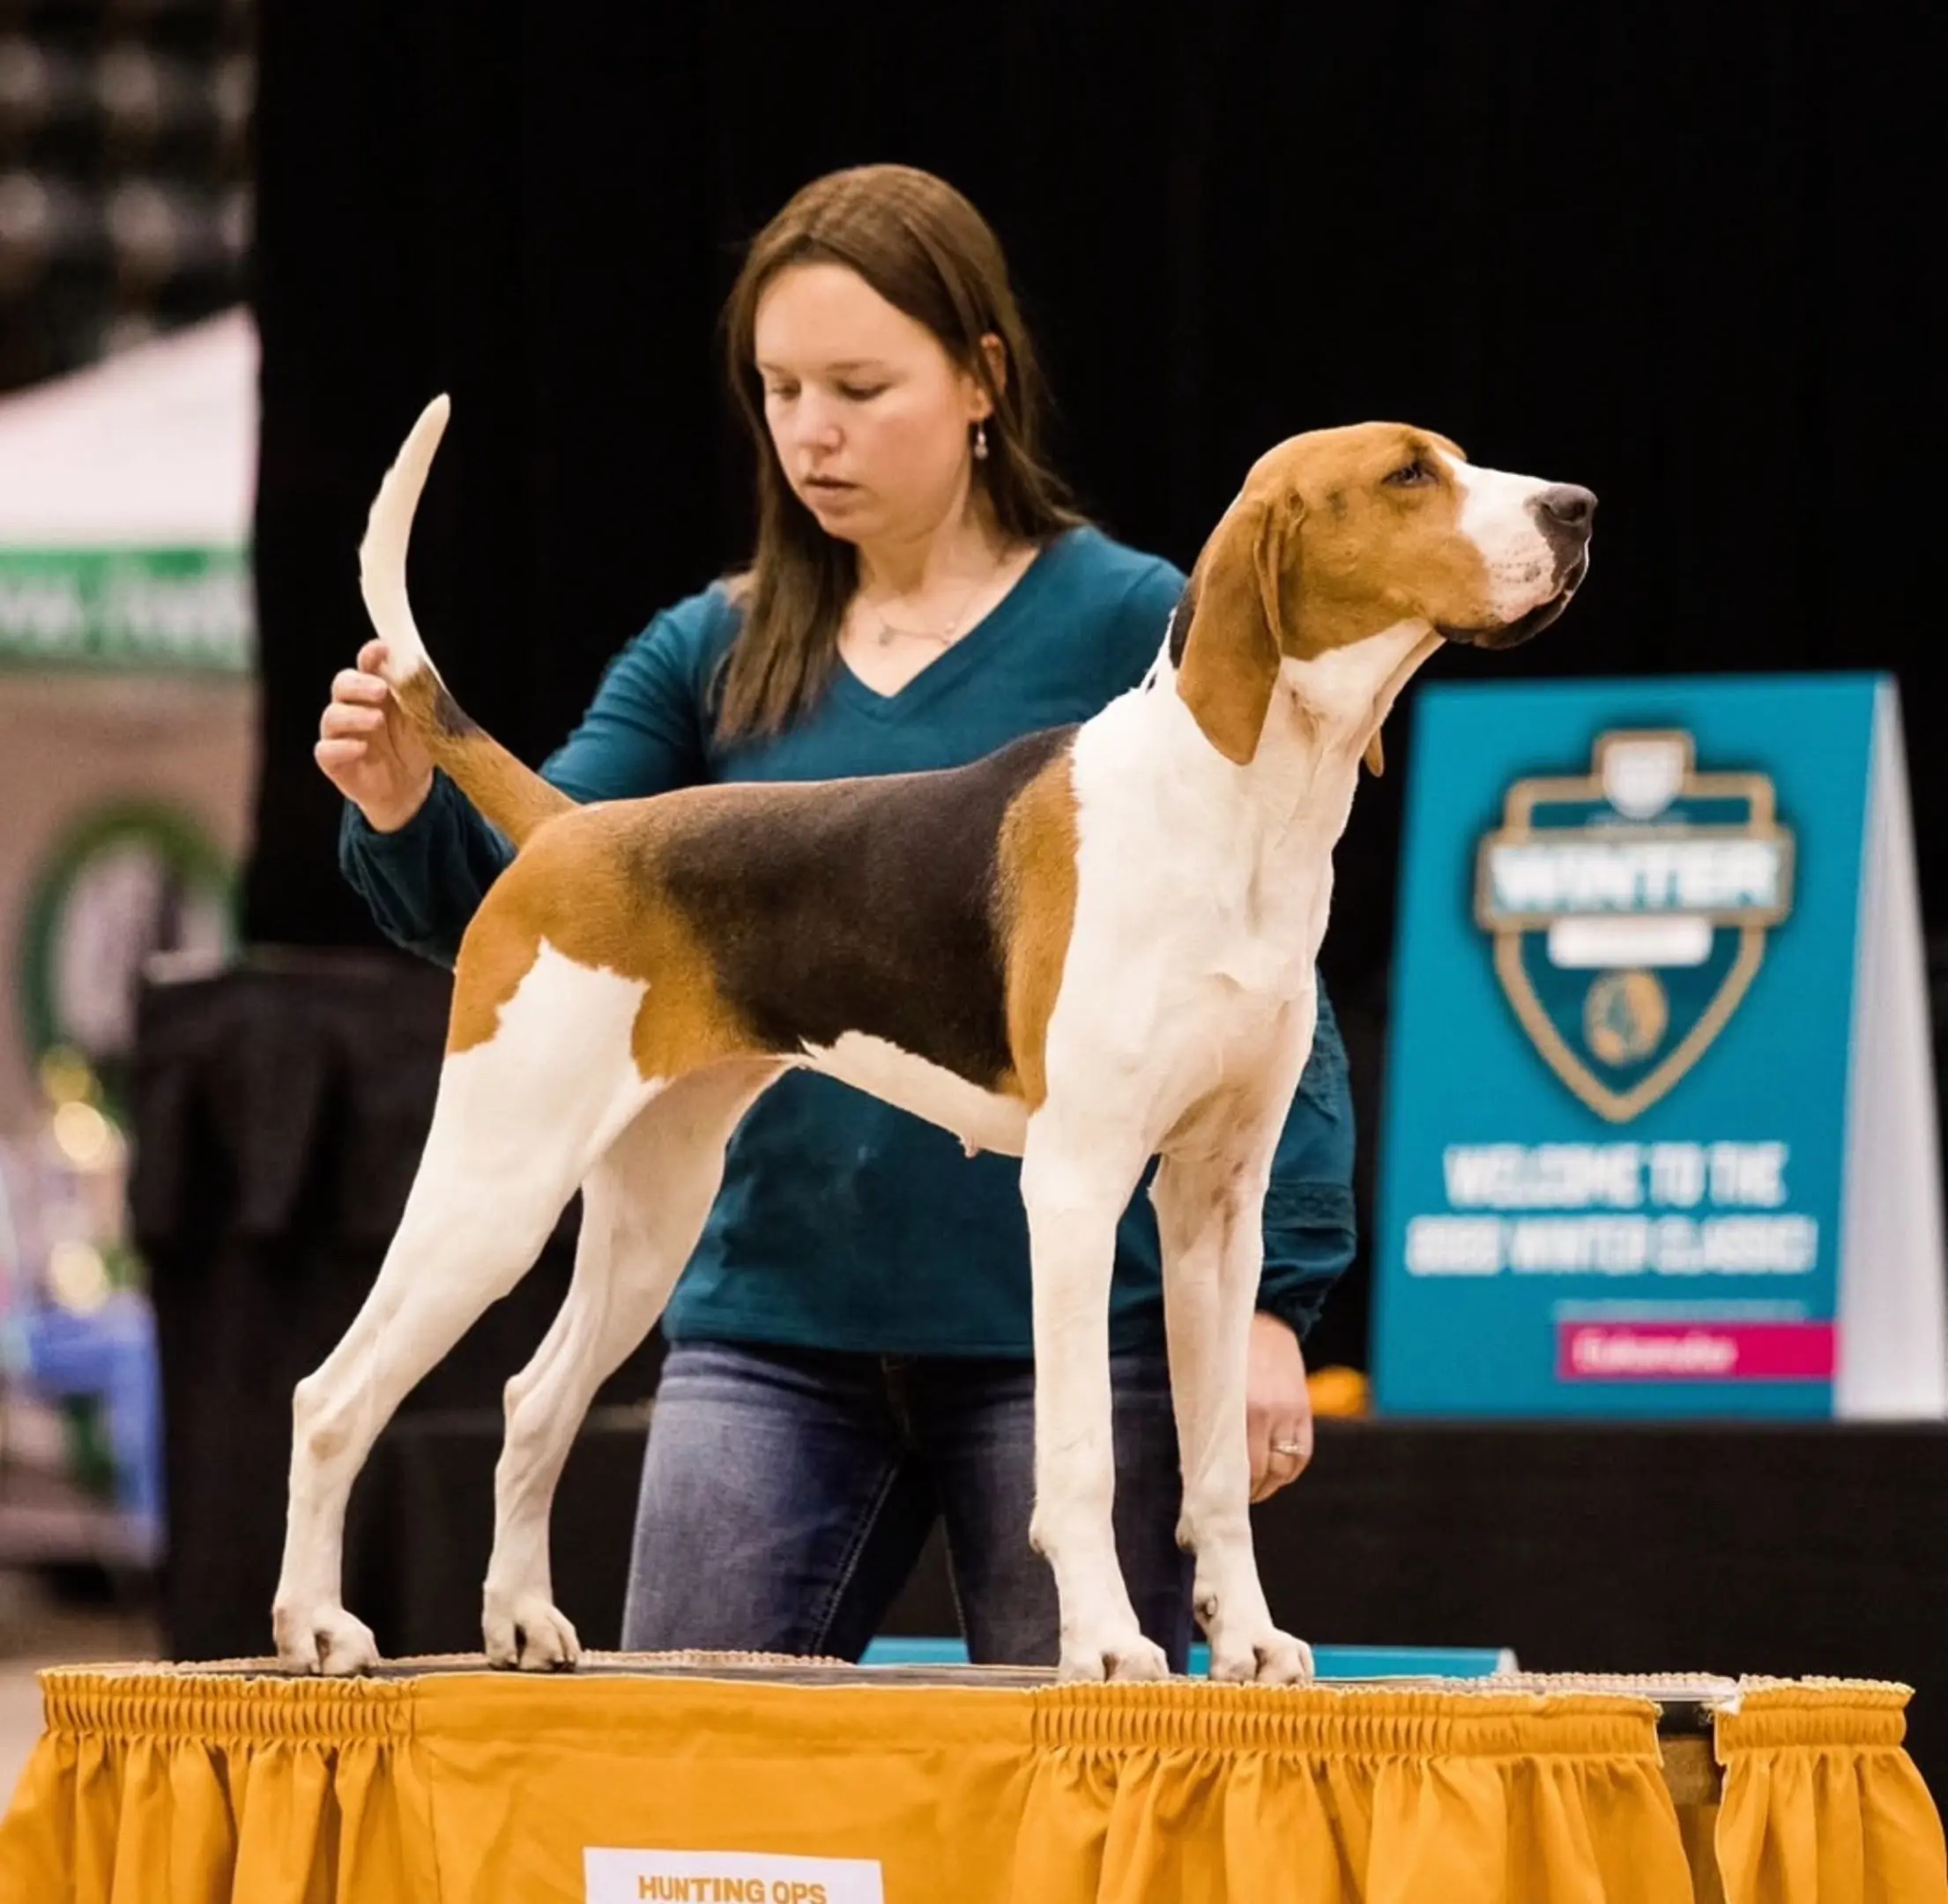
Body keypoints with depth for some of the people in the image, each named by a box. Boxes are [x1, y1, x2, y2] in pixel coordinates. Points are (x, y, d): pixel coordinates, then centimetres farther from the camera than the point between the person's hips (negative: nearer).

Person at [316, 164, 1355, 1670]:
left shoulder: (1134, 629, -3)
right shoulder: (716, 653, 8)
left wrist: (1272, 1302, -10)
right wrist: (408, 812, -19)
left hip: (1067, 1335, -4)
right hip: (776, 1330, 4)